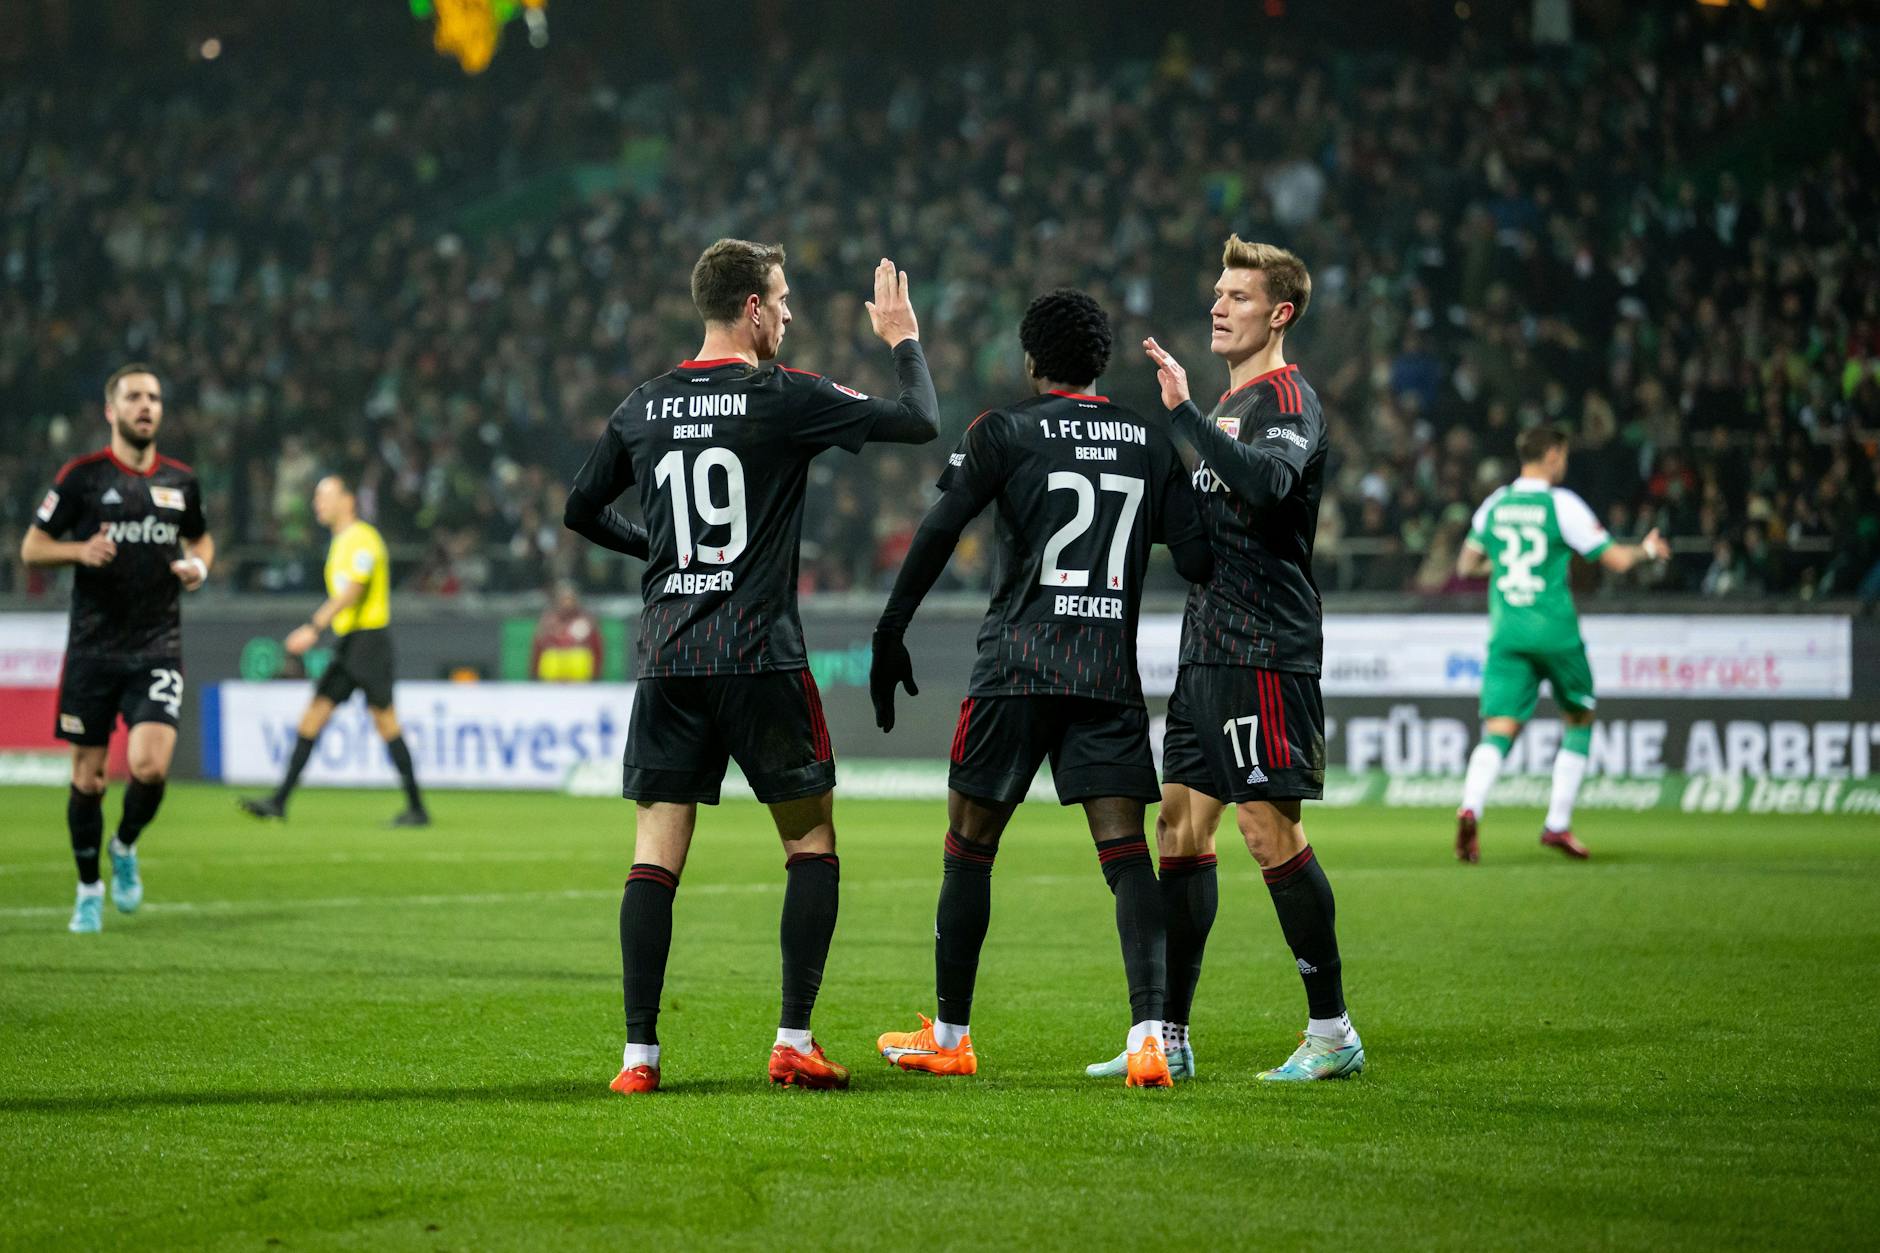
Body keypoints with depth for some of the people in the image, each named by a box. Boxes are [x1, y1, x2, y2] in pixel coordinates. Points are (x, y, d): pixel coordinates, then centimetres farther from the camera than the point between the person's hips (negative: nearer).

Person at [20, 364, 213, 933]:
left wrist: (199, 565, 3)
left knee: (150, 765, -16)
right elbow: (31, 547, 2)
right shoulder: (83, 475, -2)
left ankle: (125, 846, 15)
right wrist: (81, 550, -17)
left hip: (157, 646, 1)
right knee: (88, 776, 3)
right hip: (93, 646, -1)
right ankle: (89, 890, 22)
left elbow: (201, 537, 25)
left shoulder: (181, 480, 7)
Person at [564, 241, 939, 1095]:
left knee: (655, 856, 3)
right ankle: (794, 1040, 2)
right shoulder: (785, 397, -5)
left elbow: (579, 511, 17)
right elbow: (919, 421, -2)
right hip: (761, 656, -4)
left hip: (666, 661, 4)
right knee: (812, 845, 9)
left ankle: (639, 1052, -3)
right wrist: (904, 340, 16)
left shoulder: (644, 407, 8)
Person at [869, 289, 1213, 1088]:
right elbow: (1197, 559, 6)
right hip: (1111, 675, 3)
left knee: (969, 845, 9)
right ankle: (1149, 1031, -17)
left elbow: (939, 533, -6)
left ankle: (949, 1035, 16)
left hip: (1017, 665, -3)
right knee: (1124, 850, -2)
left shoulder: (1003, 432, 1)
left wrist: (890, 634, -1)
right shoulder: (1150, 443, 11)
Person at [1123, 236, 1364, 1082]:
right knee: (1181, 825, 6)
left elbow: (1266, 481, -31)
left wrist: (1185, 412, -31)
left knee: (1268, 826, -9)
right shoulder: (1228, 402, 20)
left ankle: (1332, 1033, -3)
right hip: (1209, 648, 9)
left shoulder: (1288, 398, -9)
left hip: (1265, 650, -9)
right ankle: (1170, 1037, 10)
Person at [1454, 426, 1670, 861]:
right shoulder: (1561, 504, -6)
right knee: (1579, 720, 17)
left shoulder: (1494, 504, 8)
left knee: (1498, 732, -4)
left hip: (1506, 633, 3)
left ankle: (1471, 809, -31)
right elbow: (1616, 560, -3)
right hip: (1554, 630, -3)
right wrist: (1648, 550, 17)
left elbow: (1466, 565, 17)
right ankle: (1557, 824, 12)